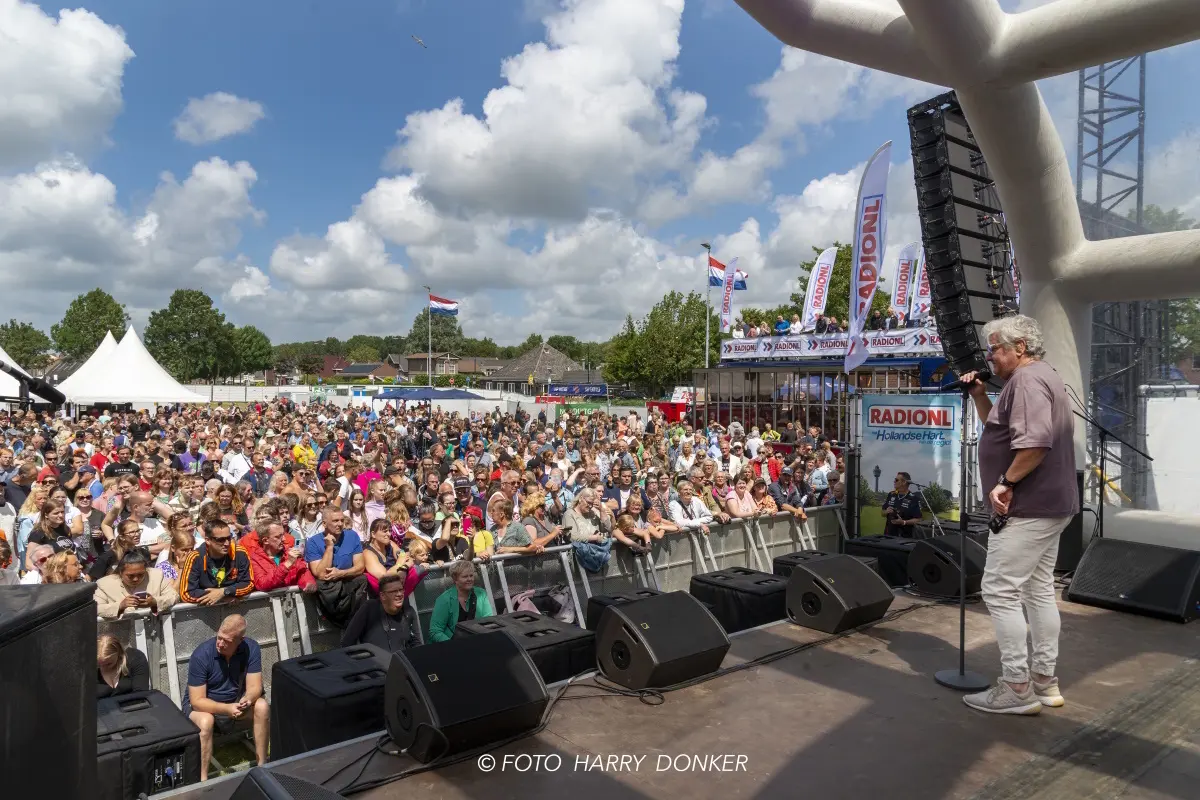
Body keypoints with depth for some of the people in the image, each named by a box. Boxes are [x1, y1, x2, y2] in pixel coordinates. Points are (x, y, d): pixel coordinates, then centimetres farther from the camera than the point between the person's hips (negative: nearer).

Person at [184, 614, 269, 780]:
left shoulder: (251, 648, -17)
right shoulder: (201, 655, -25)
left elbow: (254, 687, -16)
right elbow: (197, 701, -24)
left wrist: (247, 700, -40)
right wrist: (227, 709, -40)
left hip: (236, 703, 3)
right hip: (204, 705, -3)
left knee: (262, 706, -26)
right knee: (205, 721, -36)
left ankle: (262, 765, -14)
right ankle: (202, 779, -24)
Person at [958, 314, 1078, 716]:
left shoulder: (1027, 379, -16)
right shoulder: (1039, 379, 19)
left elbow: (1035, 441, -30)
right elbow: (1001, 429, 26)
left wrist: (1006, 483, -22)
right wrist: (979, 395, 12)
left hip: (1028, 507, -11)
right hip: (1049, 505, 11)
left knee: (1000, 591, -7)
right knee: (1039, 590, 15)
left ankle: (1017, 688, -1)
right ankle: (1045, 680, 23)